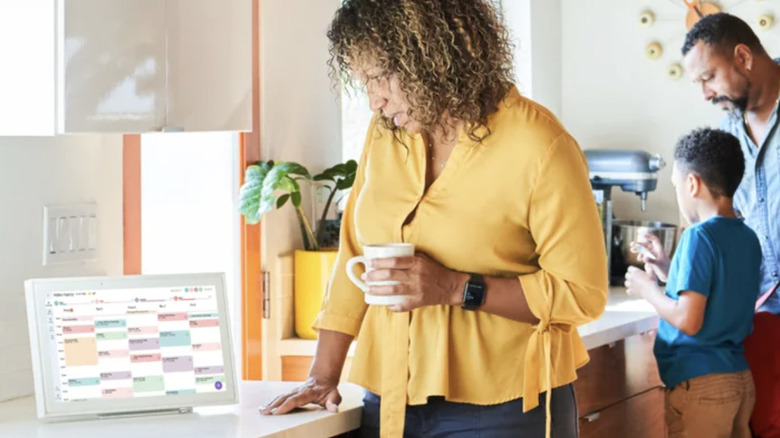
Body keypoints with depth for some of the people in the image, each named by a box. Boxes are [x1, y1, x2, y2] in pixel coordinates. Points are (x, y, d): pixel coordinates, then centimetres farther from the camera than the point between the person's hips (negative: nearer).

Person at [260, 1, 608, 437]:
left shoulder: (538, 147, -12)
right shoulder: (386, 132, 4)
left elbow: (583, 294, -12)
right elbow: (354, 257, 8)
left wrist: (456, 288, -20)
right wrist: (324, 376, 3)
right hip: (391, 402, 5)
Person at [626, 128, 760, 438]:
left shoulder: (699, 237, -16)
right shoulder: (748, 238, 7)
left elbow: (688, 320, -20)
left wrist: (648, 288, -6)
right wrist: (667, 270, 17)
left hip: (700, 383, -8)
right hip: (741, 378, 8)